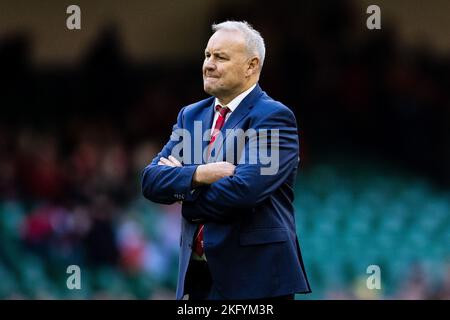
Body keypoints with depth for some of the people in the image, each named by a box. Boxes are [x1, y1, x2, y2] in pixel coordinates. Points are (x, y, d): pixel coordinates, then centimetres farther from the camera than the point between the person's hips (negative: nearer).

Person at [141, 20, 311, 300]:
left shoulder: (273, 117, -9)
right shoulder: (191, 115, 14)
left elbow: (244, 190, -21)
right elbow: (151, 180, 3)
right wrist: (197, 174, -17)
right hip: (199, 275, 6)